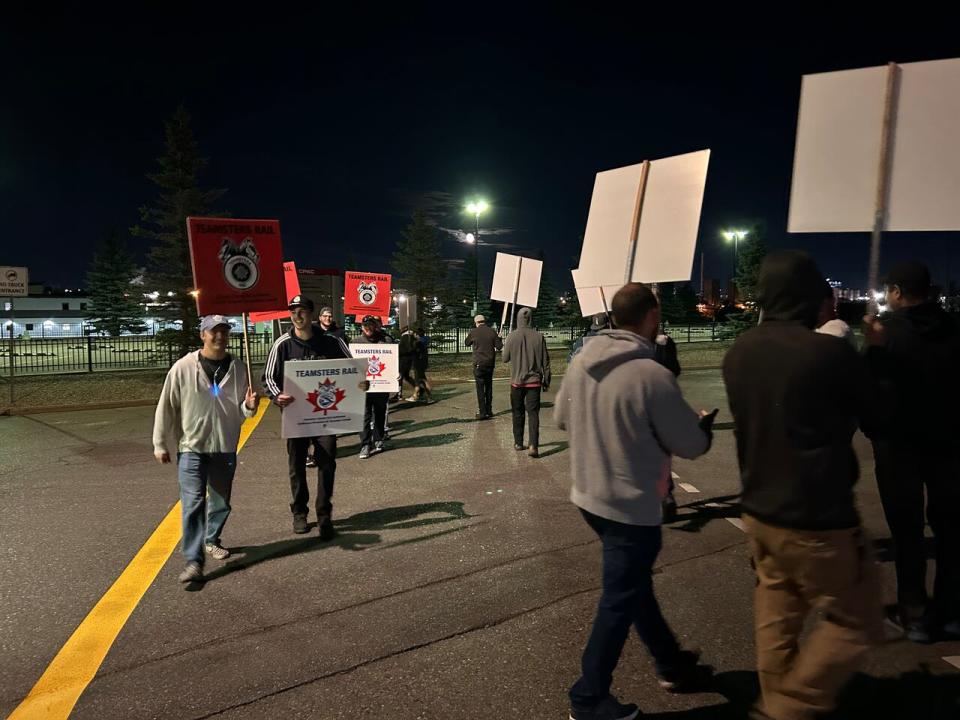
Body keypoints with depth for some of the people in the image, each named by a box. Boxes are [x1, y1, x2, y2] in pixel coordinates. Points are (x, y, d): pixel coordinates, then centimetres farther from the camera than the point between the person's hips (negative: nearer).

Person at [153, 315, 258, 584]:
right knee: (193, 503, -9)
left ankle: (211, 541, 38)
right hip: (191, 447, -3)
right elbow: (166, 407, -3)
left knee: (221, 502, 15)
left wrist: (249, 406, -17)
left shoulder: (238, 369, -1)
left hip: (225, 447, 3)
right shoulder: (183, 368, -9)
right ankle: (194, 561, -3)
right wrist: (160, 444, -1)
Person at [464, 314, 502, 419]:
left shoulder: (473, 332, -6)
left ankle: (482, 412, -5)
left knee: (480, 388, -1)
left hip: (479, 363, -4)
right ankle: (488, 410, 21)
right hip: (490, 363, 4)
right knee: (488, 386, 16)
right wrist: (499, 339, 21)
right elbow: (499, 346, 2)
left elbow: (467, 343, 12)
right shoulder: (492, 331, 1)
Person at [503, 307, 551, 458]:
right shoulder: (539, 337, -6)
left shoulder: (512, 337, -8)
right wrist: (546, 381, 9)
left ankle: (518, 443, 23)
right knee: (533, 413, 1)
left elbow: (505, 358, 1)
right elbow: (545, 361, -1)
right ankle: (533, 445, -11)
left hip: (517, 381, 0)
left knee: (518, 413, 15)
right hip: (534, 381, 0)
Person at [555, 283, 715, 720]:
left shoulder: (583, 360, -4)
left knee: (634, 584, 23)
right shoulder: (654, 376, -25)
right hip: (631, 507, -7)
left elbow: (561, 418, 10)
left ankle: (671, 664, 43)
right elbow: (690, 445, -14)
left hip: (588, 495, 8)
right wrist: (704, 425, 8)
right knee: (620, 601, 10)